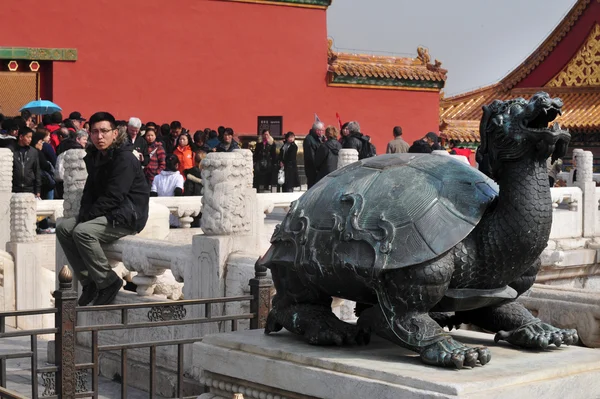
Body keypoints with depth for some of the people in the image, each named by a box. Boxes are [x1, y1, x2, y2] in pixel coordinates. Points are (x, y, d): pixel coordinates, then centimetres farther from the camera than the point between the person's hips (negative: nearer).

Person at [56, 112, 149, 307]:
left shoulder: (125, 158, -17)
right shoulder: (95, 157, 11)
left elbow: (113, 197, -22)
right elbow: (90, 191, 13)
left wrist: (88, 215, -17)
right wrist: (83, 214, -5)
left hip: (128, 217, -9)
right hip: (106, 215, 9)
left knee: (83, 231, -28)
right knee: (63, 228, -1)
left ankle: (108, 282, -15)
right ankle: (89, 282, -2)